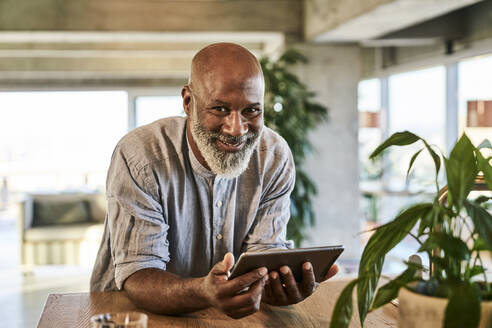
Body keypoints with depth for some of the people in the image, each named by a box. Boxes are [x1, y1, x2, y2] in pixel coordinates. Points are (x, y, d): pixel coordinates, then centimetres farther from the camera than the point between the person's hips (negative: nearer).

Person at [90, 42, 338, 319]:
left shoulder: (275, 158, -6)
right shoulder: (139, 158, -17)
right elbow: (137, 276, -22)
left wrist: (281, 281, -29)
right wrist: (202, 293, -41)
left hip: (226, 316, 4)